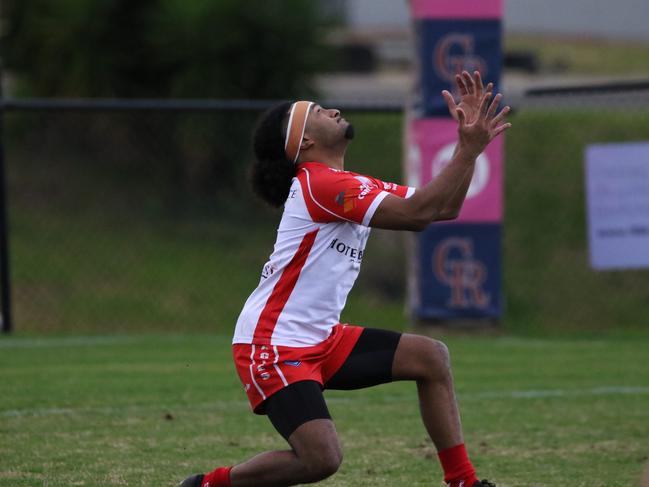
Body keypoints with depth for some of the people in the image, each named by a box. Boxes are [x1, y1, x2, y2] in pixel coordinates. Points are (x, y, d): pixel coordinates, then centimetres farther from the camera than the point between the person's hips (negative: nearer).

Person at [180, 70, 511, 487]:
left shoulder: (357, 187, 14)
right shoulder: (321, 183, -17)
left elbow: (442, 208, 13)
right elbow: (416, 212, -23)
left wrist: (469, 144, 4)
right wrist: (469, 149, -21)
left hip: (320, 340, 10)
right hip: (273, 345, -10)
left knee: (431, 357, 3)